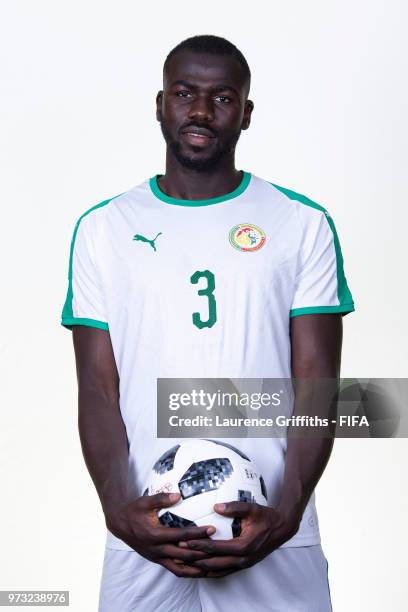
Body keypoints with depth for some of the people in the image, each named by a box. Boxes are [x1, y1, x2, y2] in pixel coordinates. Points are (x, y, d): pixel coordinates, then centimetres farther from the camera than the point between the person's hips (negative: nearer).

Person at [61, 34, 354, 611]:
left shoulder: (305, 224, 1)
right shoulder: (103, 228, 4)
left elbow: (317, 382, -3)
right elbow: (99, 387, 0)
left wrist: (287, 512, -16)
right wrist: (118, 508, -15)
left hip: (272, 530, 0)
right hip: (144, 532, 1)